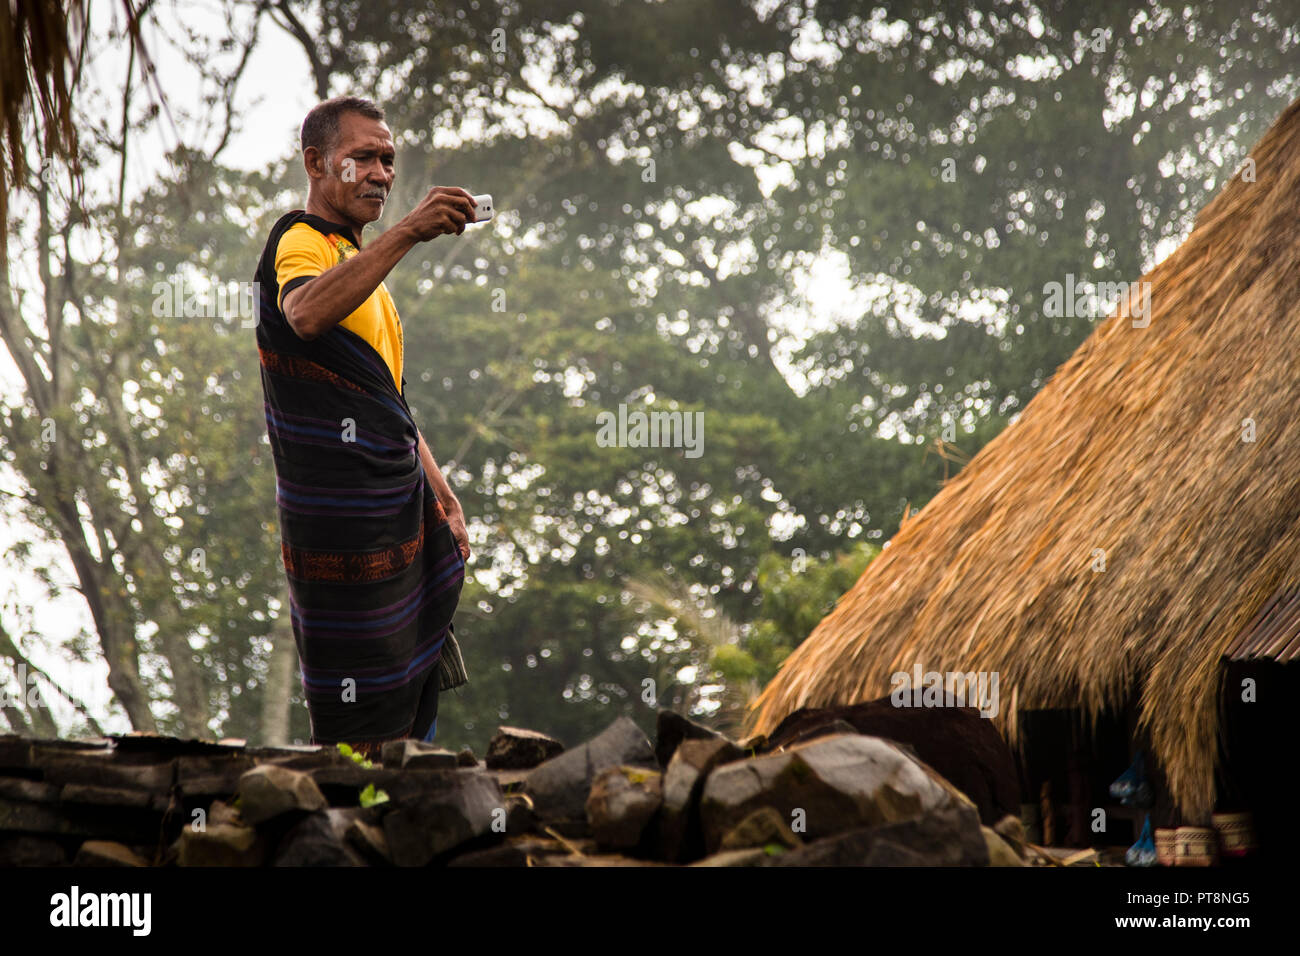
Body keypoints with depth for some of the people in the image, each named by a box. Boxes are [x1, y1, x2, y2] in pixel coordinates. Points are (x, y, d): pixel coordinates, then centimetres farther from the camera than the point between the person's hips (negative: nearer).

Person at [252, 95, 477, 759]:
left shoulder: (357, 259, 23)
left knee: (410, 707, 12)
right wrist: (406, 233, -44)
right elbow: (306, 313, -36)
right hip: (341, 514, -10)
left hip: (397, 503, 10)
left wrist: (440, 496, 22)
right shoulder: (299, 242, -9)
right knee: (360, 733, -8)